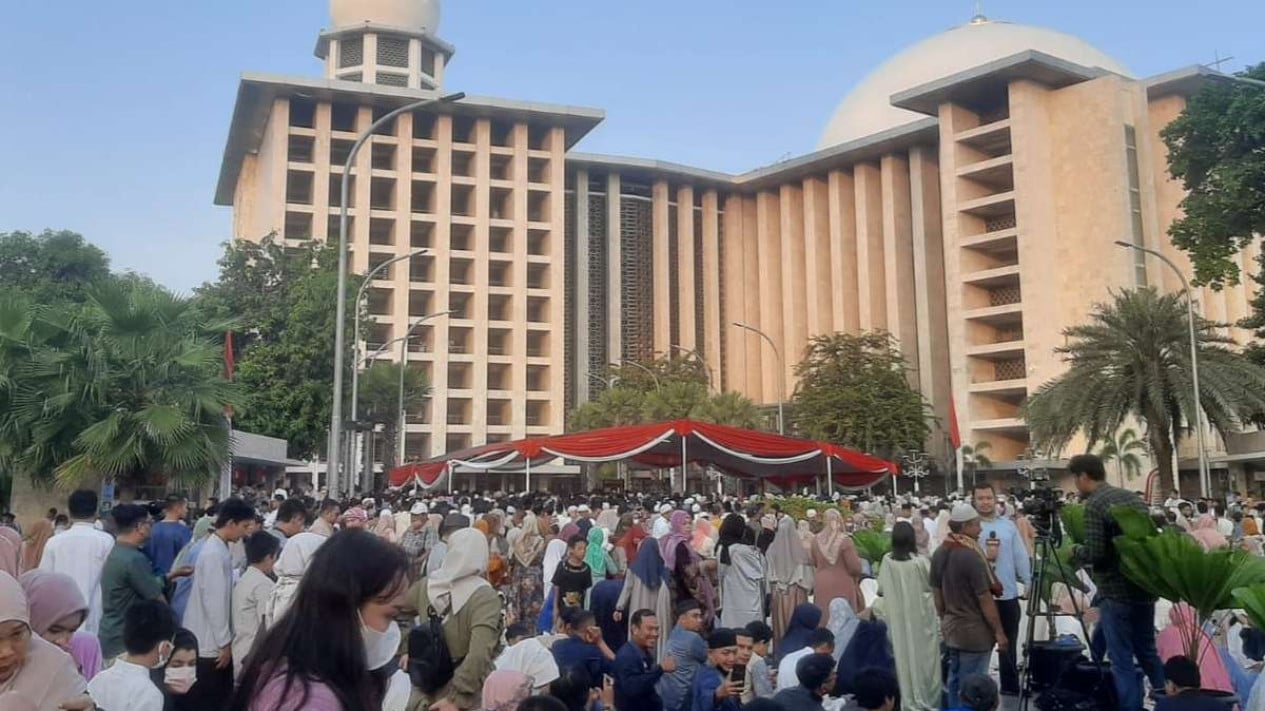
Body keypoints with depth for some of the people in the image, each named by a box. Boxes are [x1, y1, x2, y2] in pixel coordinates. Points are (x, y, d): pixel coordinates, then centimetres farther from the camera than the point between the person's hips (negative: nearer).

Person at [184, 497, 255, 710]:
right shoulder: (214, 553, -20)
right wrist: (225, 642, -15)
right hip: (210, 644, -9)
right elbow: (214, 602, -21)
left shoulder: (218, 548, 9)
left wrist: (225, 640, 16)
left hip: (212, 641, 9)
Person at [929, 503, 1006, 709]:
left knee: (954, 682, 18)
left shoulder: (939, 553, 2)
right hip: (974, 631, -8)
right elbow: (985, 600, -17)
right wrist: (999, 632, -9)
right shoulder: (971, 556, -21)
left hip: (951, 628, 8)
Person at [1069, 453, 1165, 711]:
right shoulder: (1133, 497, 11)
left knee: (1122, 660, -2)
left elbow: (1094, 553, -19)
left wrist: (1074, 551, 0)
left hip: (1116, 592, -8)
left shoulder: (1094, 504, -14)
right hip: (1144, 587, 8)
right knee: (1148, 652, 20)